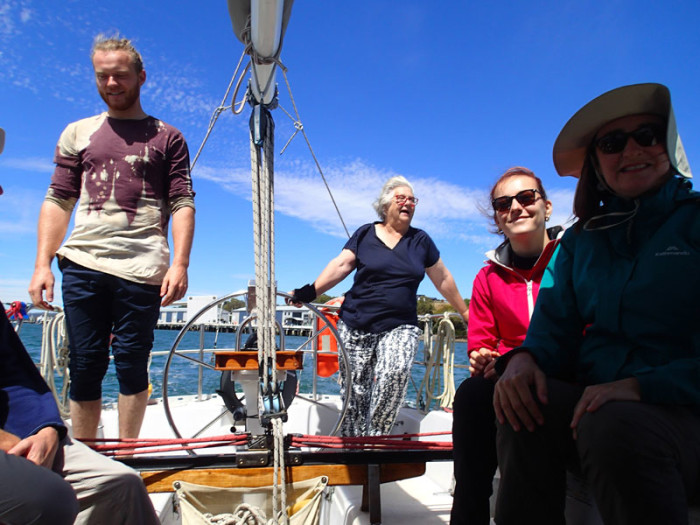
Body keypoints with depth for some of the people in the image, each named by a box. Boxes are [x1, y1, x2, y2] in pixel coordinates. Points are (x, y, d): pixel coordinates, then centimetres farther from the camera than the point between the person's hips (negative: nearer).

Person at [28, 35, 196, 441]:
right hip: (82, 265, 2)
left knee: (132, 362, 0)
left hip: (142, 267, -2)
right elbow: (58, 201, 14)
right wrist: (42, 264, 4)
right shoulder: (78, 133, 19)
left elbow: (182, 205, 2)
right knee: (86, 365, 4)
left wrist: (180, 264, -10)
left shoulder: (167, 138, 11)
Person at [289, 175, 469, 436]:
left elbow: (443, 279, 16)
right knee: (355, 390, -1)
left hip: (400, 327, 0)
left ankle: (374, 436, -12)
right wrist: (310, 291, -14)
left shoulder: (420, 240, 10)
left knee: (396, 372, -25)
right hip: (356, 325, 0)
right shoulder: (365, 234, 7)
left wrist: (465, 313, 19)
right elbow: (341, 264, -2)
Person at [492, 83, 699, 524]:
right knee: (527, 404, -27)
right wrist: (525, 357, -16)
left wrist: (642, 385, -23)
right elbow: (556, 327, 6)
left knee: (612, 425, -35)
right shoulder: (579, 241, 13)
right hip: (596, 400, 4)